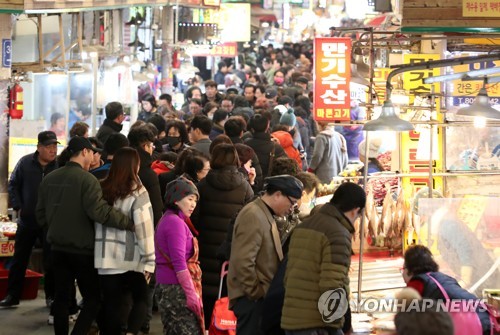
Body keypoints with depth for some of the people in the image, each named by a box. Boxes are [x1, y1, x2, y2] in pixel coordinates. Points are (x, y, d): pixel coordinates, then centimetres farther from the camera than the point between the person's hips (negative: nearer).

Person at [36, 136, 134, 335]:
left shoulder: (49, 179, 5)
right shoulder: (86, 179, -16)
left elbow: (40, 214, 11)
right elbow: (99, 211, -26)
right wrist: (129, 223, -23)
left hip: (58, 248, 6)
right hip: (82, 249, -6)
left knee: (61, 297, 13)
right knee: (93, 298, 0)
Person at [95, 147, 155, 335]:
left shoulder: (102, 190, 3)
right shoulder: (137, 193, -9)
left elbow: (96, 221, 8)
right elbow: (144, 228, -11)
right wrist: (149, 260, -8)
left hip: (106, 257, 3)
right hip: (132, 258, -3)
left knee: (111, 304, 8)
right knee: (141, 299, 12)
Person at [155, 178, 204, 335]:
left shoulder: (167, 220, 17)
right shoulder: (175, 222, -12)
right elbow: (179, 262, -19)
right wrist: (191, 292, -20)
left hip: (166, 286, 10)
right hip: (176, 288, -10)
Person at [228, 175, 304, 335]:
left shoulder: (265, 215, 16)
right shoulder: (253, 216, -16)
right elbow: (242, 262, -24)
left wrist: (264, 292, 13)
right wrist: (257, 292, -16)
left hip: (260, 297, 10)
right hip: (252, 299, -10)